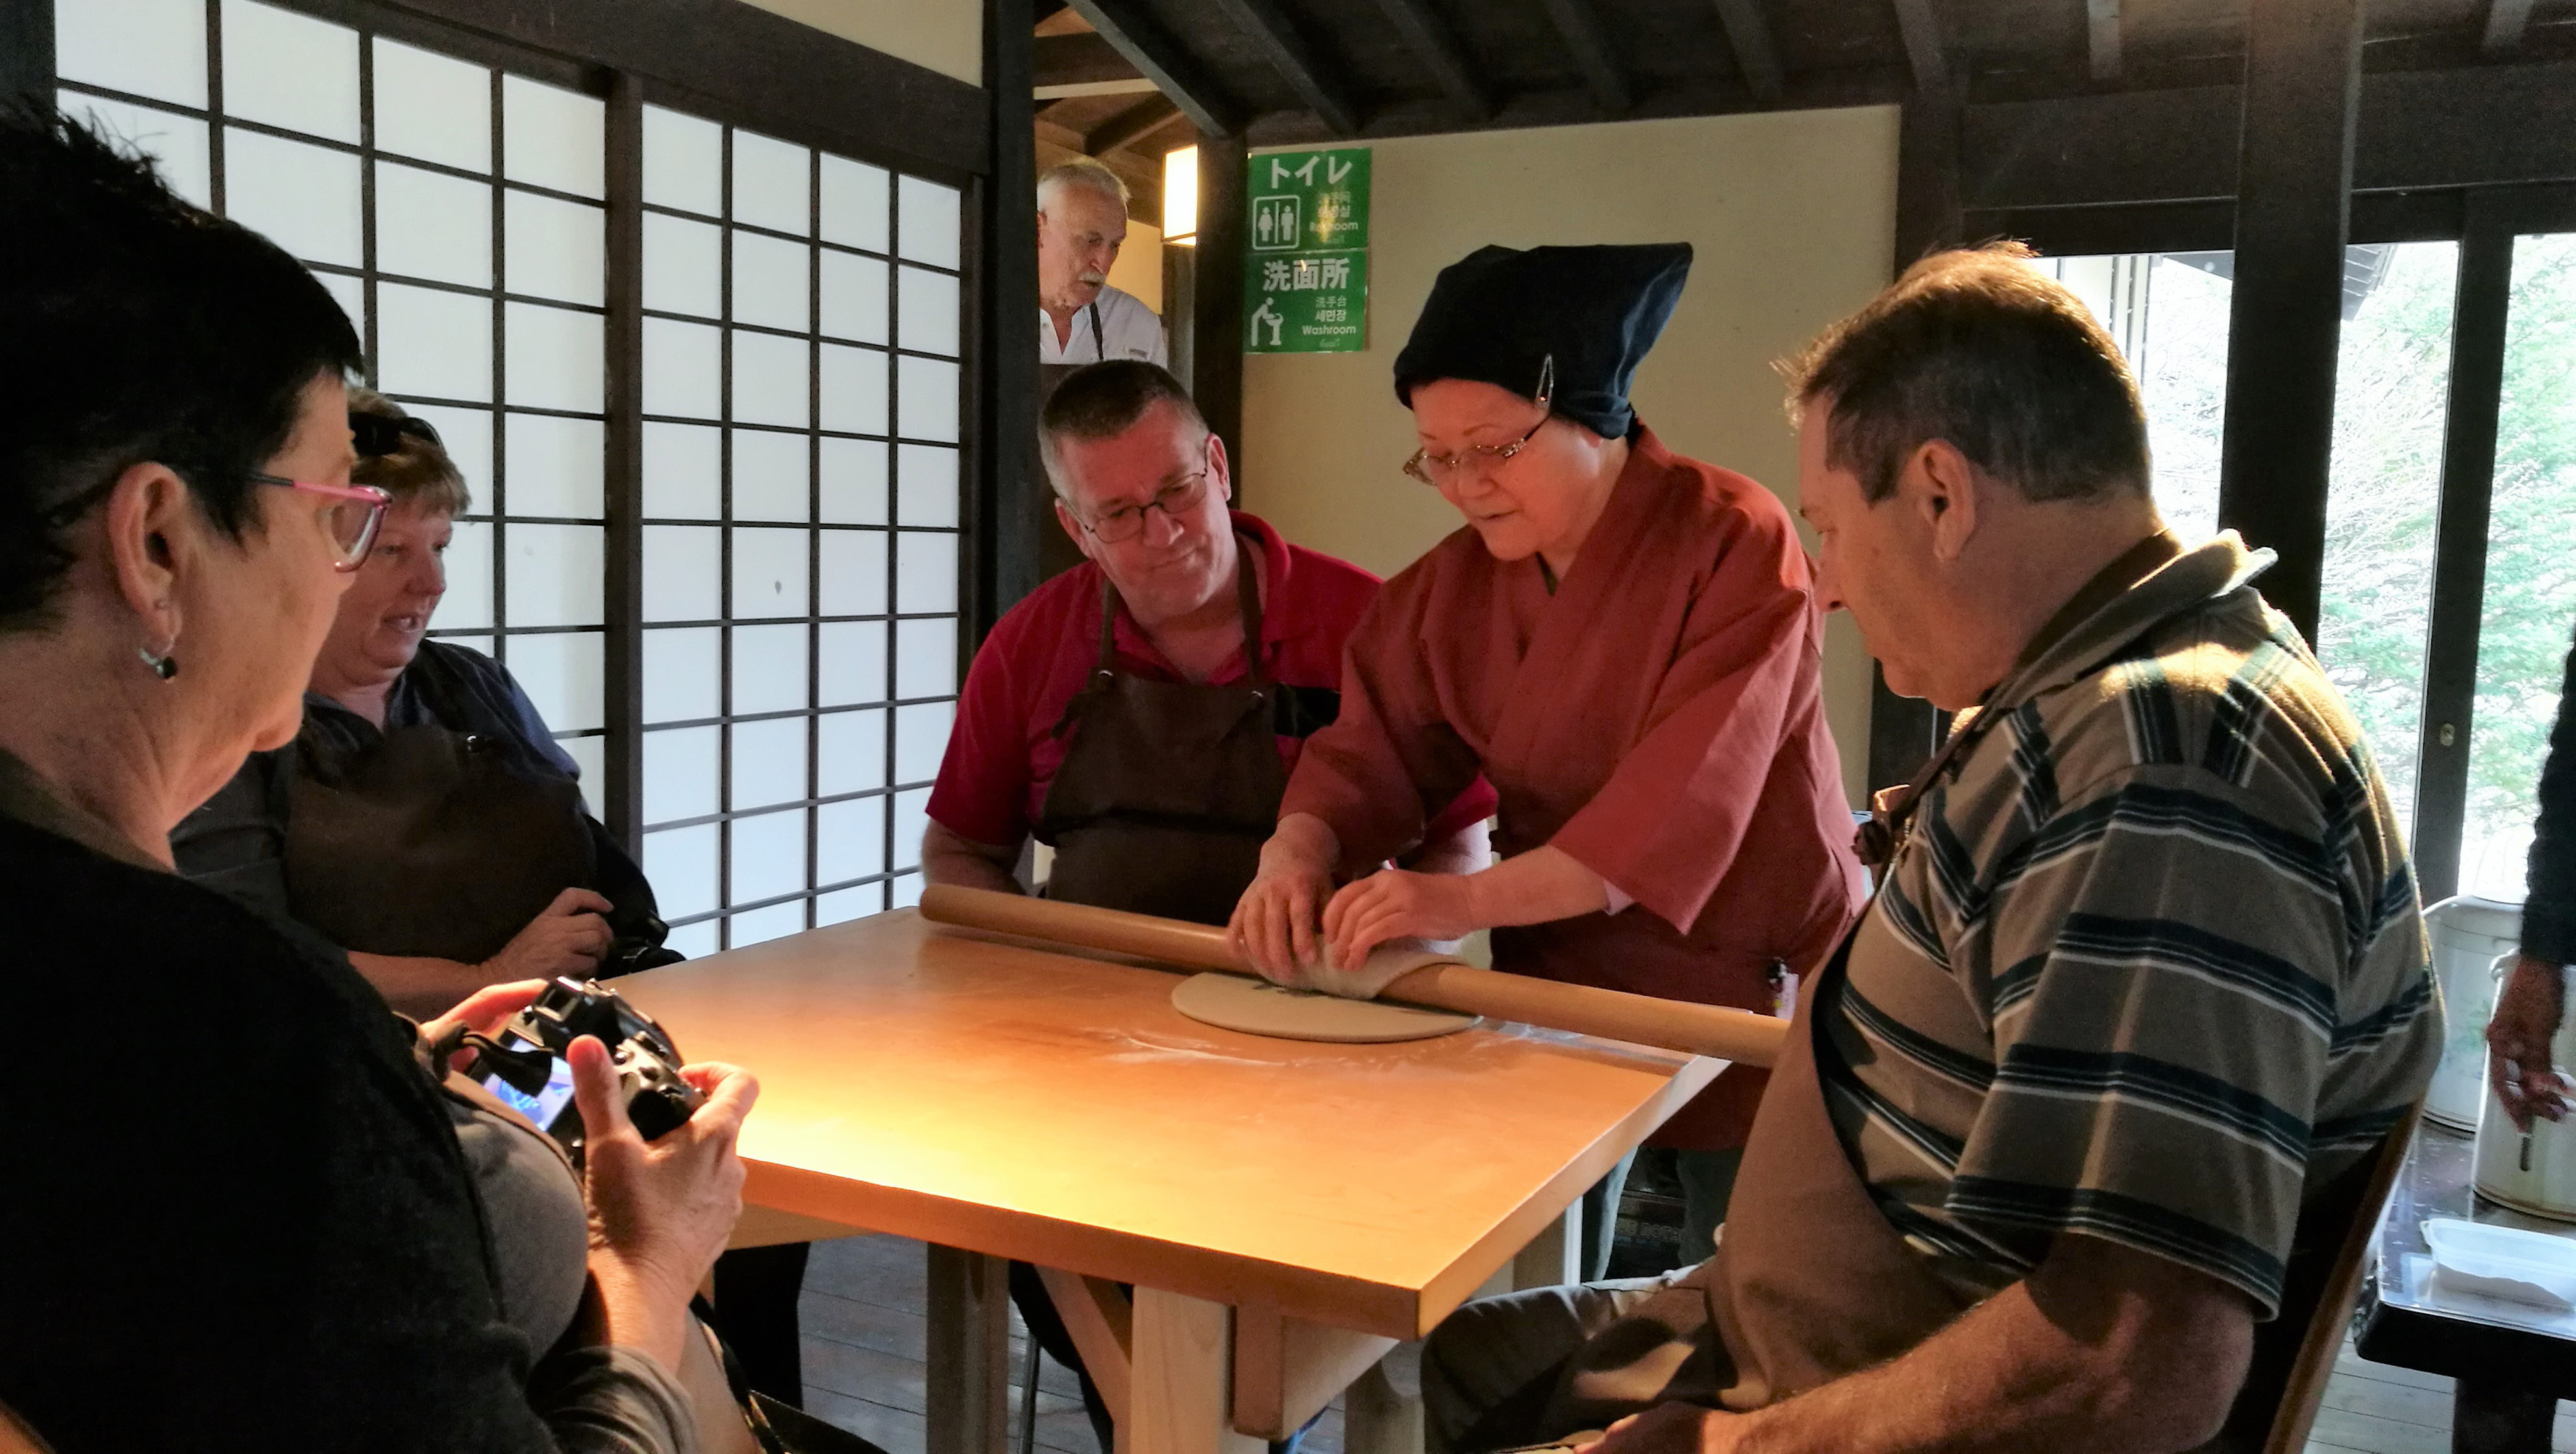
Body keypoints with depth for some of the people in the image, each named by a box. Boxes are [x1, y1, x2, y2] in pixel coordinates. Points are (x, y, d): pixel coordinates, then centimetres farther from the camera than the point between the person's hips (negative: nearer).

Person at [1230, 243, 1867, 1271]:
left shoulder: (1737, 543, -18)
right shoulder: (1455, 581, 0)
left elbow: (1685, 800, -28)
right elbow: (1370, 747, -4)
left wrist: (1470, 900, -37)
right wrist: (1297, 857, -25)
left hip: (1745, 986, -4)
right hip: (1559, 982, 5)